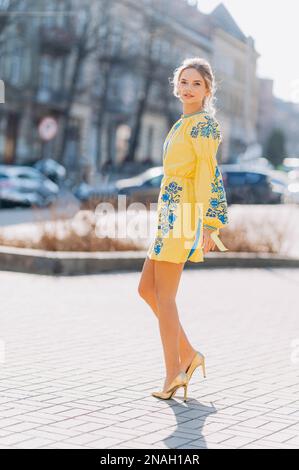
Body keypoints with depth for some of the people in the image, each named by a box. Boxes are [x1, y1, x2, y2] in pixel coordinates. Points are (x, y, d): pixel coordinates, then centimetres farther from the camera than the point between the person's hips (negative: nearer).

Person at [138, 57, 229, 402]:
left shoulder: (203, 123, -9)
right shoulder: (183, 124, 19)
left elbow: (209, 176, -16)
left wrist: (206, 225, -22)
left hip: (184, 214, -9)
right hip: (170, 214, 9)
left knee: (163, 296, -5)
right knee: (146, 289, 10)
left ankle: (174, 373, 3)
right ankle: (188, 355, 16)